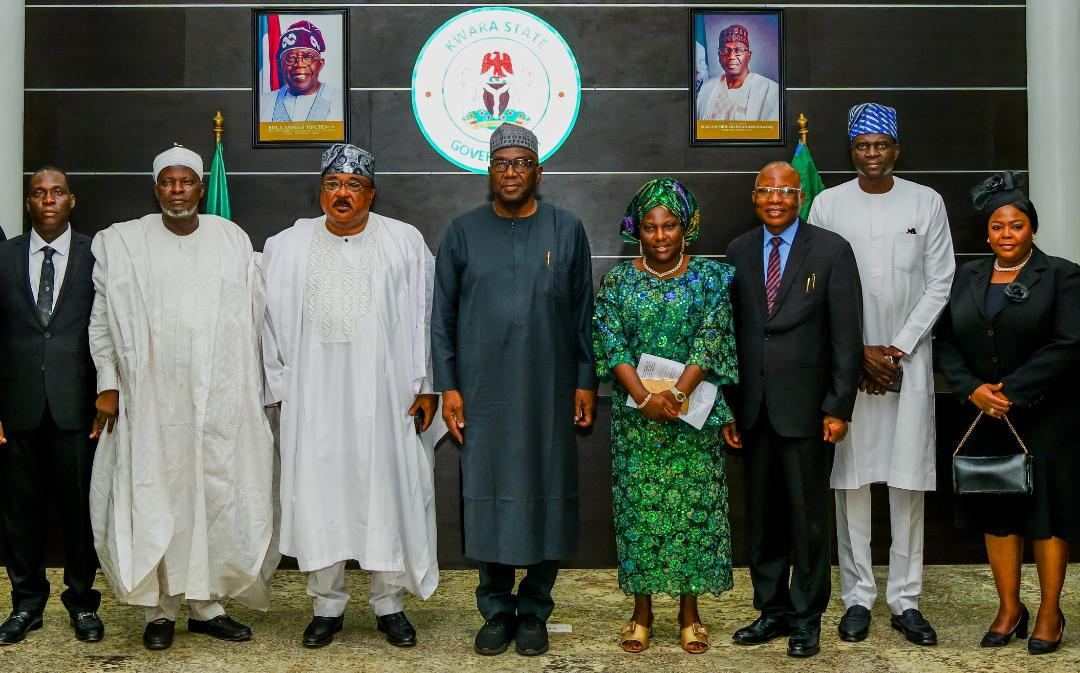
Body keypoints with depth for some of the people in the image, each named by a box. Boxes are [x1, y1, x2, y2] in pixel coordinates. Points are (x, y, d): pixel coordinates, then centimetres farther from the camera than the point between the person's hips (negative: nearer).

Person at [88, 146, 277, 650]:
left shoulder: (232, 240, 8)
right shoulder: (122, 243, 3)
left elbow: (254, 316, 9)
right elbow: (102, 320, 5)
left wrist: (259, 384, 6)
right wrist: (108, 383, -1)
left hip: (223, 397, 2)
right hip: (152, 399, -1)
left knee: (218, 495, 4)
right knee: (156, 499, 2)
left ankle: (207, 603, 15)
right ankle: (160, 608, 13)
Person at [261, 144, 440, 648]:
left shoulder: (405, 243, 3)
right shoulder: (287, 247, 7)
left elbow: (424, 317, 3)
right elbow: (273, 322, 9)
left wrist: (426, 385, -1)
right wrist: (281, 389, 5)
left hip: (385, 396, -1)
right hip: (313, 398, 1)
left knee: (388, 494, 3)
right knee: (319, 496, 5)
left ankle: (389, 604, 18)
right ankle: (327, 606, 19)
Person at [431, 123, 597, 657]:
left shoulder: (566, 230, 5)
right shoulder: (463, 232, 5)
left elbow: (583, 313, 6)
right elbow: (442, 315, 5)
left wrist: (586, 381, 2)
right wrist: (447, 386, 0)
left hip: (548, 392, 0)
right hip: (482, 392, 0)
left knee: (545, 494, 3)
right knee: (487, 494, 3)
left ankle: (534, 611, 17)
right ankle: (496, 609, 18)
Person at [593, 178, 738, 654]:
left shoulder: (712, 277, 1)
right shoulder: (618, 281, 3)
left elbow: (710, 341, -8)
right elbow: (612, 345, -5)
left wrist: (676, 394, -19)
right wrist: (645, 397, -18)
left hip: (694, 414, 0)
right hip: (635, 417, 1)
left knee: (694, 507, 4)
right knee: (638, 507, 4)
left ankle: (689, 612, 17)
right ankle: (641, 612, 17)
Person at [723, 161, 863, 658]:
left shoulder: (832, 250, -2)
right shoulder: (738, 252, 9)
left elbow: (847, 335, -4)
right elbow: (730, 333, 9)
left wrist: (839, 407, -9)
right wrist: (726, 407, 5)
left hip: (804, 407, -3)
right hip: (753, 407, 4)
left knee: (807, 517, 4)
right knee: (761, 516, 11)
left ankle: (807, 617, 17)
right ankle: (772, 610, 24)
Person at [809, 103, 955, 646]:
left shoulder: (926, 203, 5)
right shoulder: (828, 204, 3)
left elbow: (939, 284, 3)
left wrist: (899, 349, -6)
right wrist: (861, 351, -6)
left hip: (909, 359, 1)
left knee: (909, 481, 2)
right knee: (851, 478, 1)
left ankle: (905, 600, 11)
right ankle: (858, 597, 11)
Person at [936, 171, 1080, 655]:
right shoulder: (966, 277, 10)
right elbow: (947, 342, 6)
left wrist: (1011, 391, -17)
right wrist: (972, 390, -10)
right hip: (986, 417, 4)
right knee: (996, 511, 8)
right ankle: (1009, 609, 20)